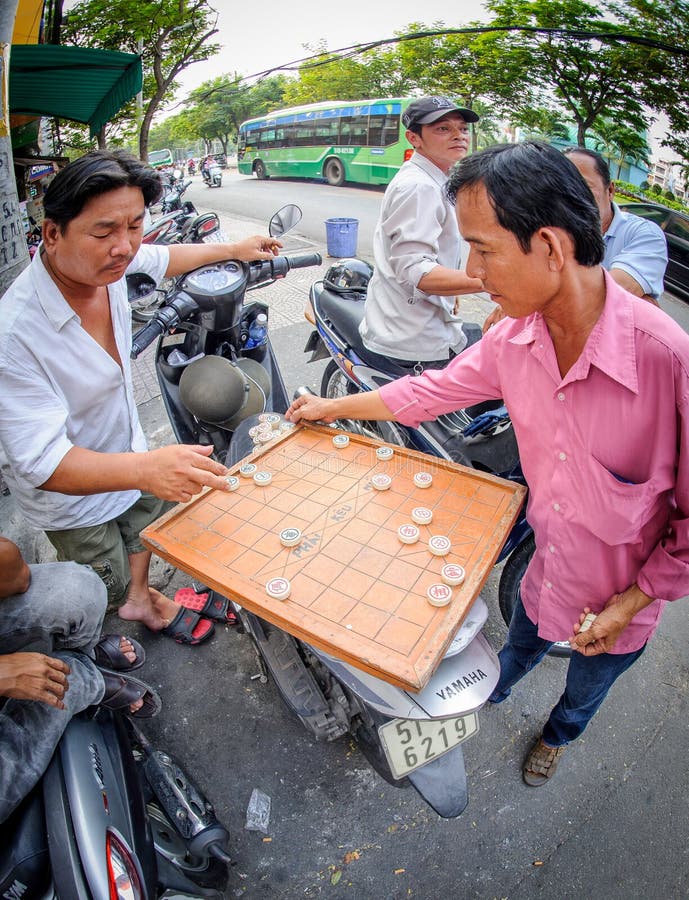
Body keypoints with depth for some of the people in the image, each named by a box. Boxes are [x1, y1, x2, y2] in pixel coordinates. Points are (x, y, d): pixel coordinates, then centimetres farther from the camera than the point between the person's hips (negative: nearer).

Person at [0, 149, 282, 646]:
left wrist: (234, 248, 16)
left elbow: (162, 258, 6)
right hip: (71, 496, -6)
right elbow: (42, 461, -40)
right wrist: (145, 467, -57)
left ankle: (141, 598, 62)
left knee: (150, 519, 30)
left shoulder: (104, 263, -18)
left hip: (126, 447, 7)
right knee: (106, 588, 16)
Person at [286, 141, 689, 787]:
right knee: (518, 650, 33)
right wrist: (332, 407, 6)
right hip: (547, 575, 3)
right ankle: (486, 696, 67)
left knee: (585, 690, 31)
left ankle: (557, 735, 66)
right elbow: (435, 388, -2)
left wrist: (633, 600, -15)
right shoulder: (514, 338, -19)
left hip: (620, 605, -2)